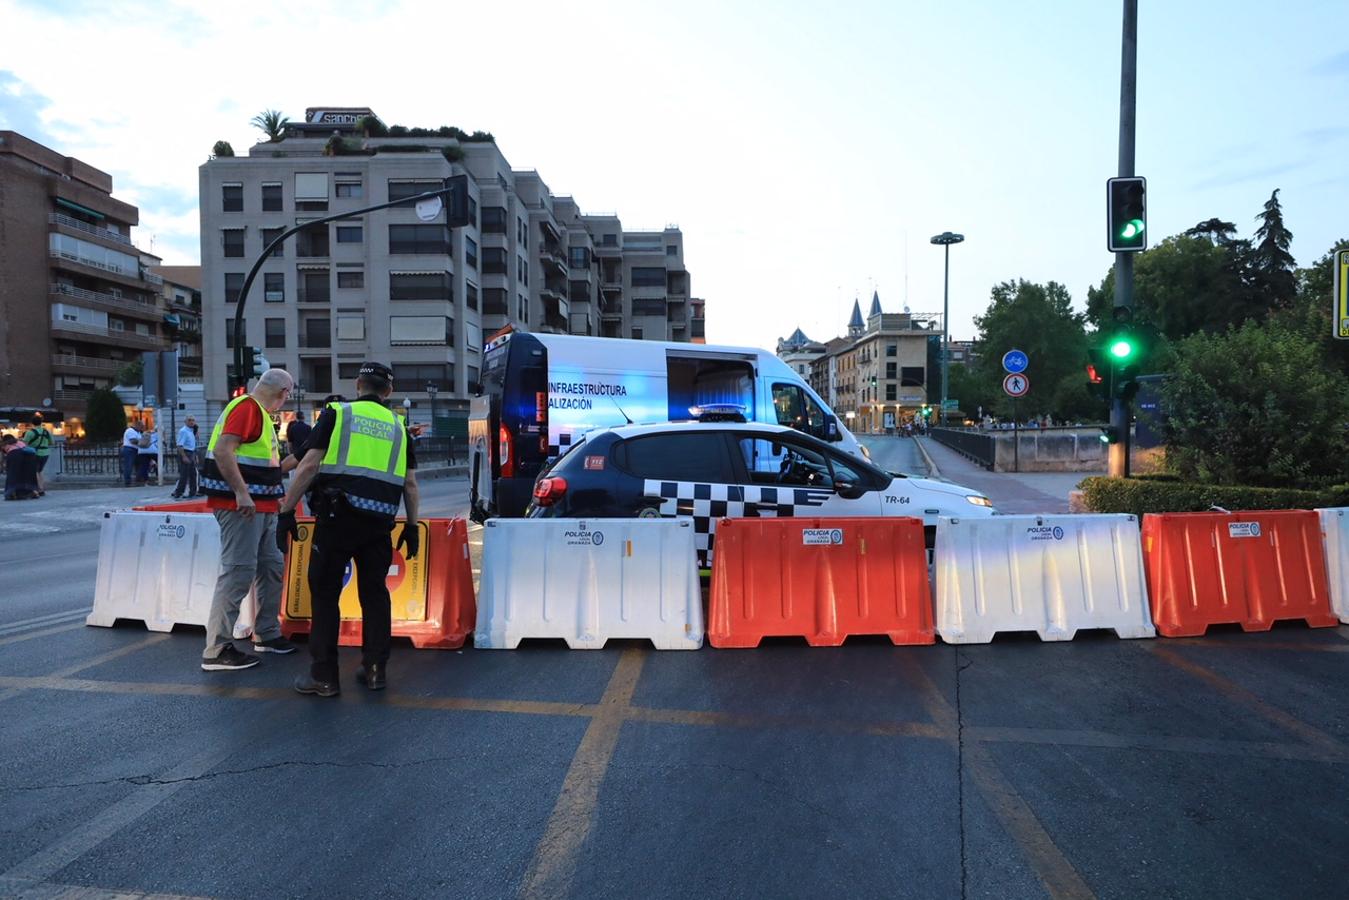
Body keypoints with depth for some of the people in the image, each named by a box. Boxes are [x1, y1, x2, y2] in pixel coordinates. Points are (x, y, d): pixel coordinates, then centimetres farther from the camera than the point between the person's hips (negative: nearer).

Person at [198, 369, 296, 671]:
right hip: (241, 506, -11)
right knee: (238, 572, -9)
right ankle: (217, 651, -3)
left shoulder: (259, 412, 18)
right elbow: (222, 450, -24)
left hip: (262, 507, 11)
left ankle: (267, 634, 26)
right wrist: (241, 493, -27)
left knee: (272, 567, 15)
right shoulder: (247, 407, -13)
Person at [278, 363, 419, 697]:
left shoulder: (337, 413, 4)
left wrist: (287, 511, 0)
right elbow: (410, 484, 12)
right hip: (379, 520, 3)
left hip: (337, 517, -3)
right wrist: (412, 526, 19)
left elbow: (309, 465, -4)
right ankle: (375, 669, 20)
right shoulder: (398, 426, 13)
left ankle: (324, 677, 10)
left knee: (325, 593, 6)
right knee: (374, 593, 15)